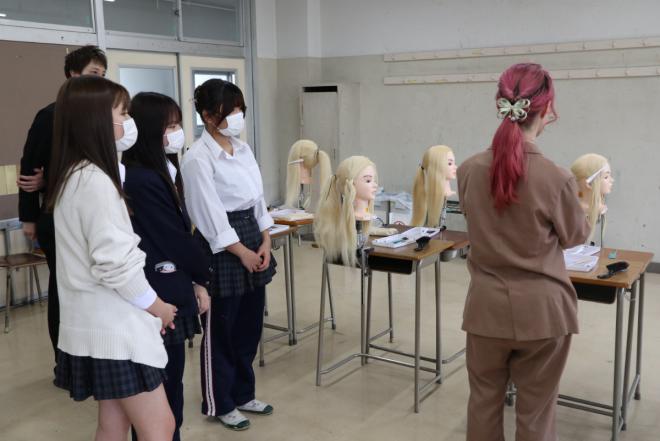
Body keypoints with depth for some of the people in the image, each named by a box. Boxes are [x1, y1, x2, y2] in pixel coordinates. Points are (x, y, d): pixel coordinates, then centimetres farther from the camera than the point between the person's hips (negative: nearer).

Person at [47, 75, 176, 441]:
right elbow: (114, 262, -22)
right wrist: (156, 306, -9)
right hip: (112, 325, -9)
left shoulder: (72, 175, 10)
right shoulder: (95, 180, -20)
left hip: (99, 321, 9)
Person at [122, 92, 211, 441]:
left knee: (170, 378, 18)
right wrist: (201, 277, -2)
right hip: (161, 294, -9)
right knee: (164, 383, 3)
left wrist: (193, 279, 7)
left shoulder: (161, 173, 10)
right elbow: (173, 237, -16)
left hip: (171, 288, 9)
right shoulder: (143, 180, -19)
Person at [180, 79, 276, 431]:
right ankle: (219, 404, 24)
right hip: (221, 246, -8)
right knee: (220, 329, 6)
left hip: (253, 237, 8)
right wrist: (241, 252, -14)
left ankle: (242, 394, 34)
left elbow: (257, 197, 11)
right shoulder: (198, 158, -15)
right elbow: (210, 213, -17)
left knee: (249, 325, 16)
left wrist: (265, 242, 1)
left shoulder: (243, 149, 9)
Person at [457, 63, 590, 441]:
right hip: (541, 311, -3)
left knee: (484, 402, 19)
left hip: (487, 308, 3)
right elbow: (576, 237, 0)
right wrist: (577, 200, 19)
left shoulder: (469, 170, -8)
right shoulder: (555, 178, -19)